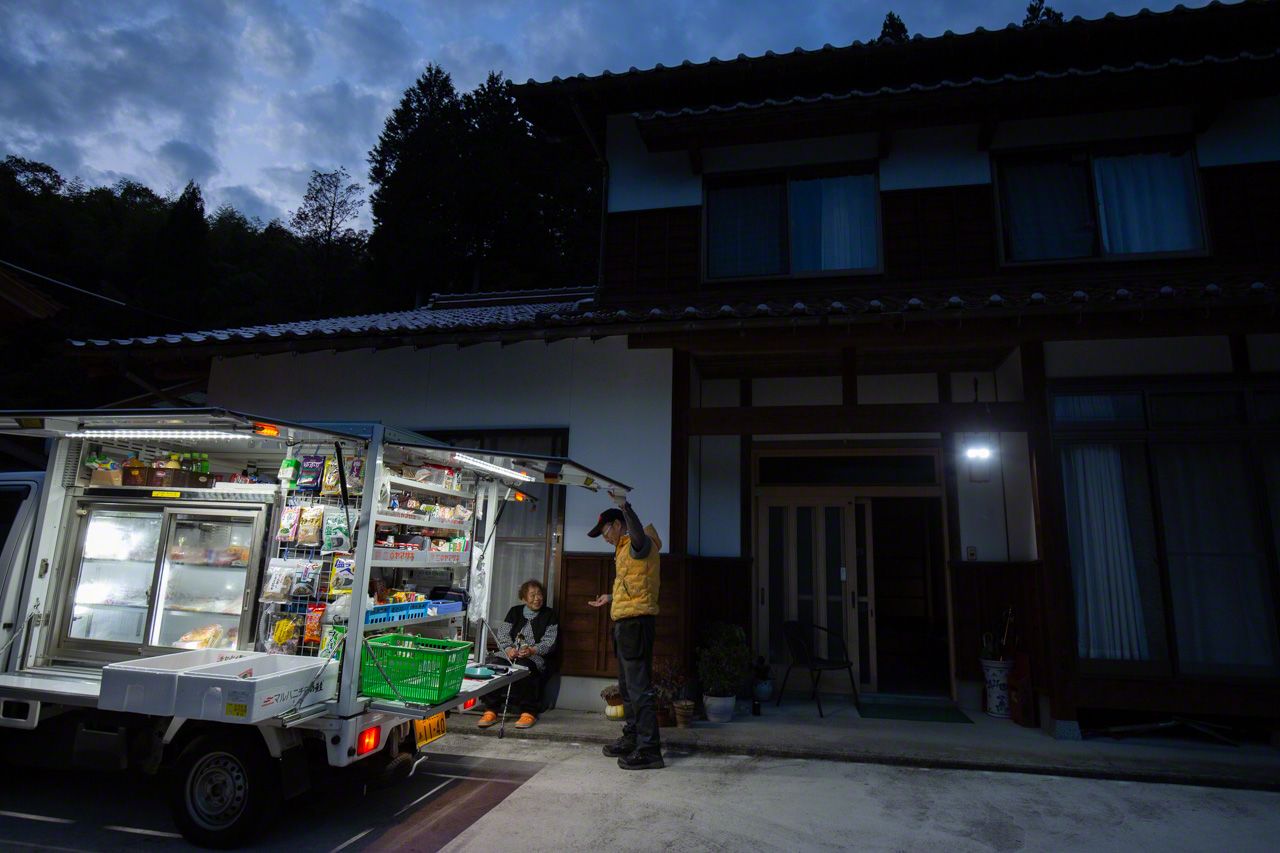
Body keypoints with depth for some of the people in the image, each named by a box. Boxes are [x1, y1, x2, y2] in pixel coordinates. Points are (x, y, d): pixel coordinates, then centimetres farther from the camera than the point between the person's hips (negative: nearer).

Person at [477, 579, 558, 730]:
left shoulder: (549, 615, 10)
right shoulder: (515, 611, 20)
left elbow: (550, 642, -2)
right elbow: (503, 633, 6)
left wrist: (531, 650, -21)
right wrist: (509, 649, -16)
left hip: (537, 656, -3)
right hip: (510, 654, 3)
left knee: (523, 666, -37)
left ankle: (528, 713, -26)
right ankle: (491, 711, -20)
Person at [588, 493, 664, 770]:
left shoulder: (640, 544, -10)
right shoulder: (624, 550, 21)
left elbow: (638, 531, -35)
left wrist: (625, 506, -47)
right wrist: (611, 598, 38)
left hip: (636, 620, -11)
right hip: (625, 622, 11)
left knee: (639, 686, -9)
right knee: (627, 685, 19)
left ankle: (648, 750, -5)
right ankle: (632, 738, 31)